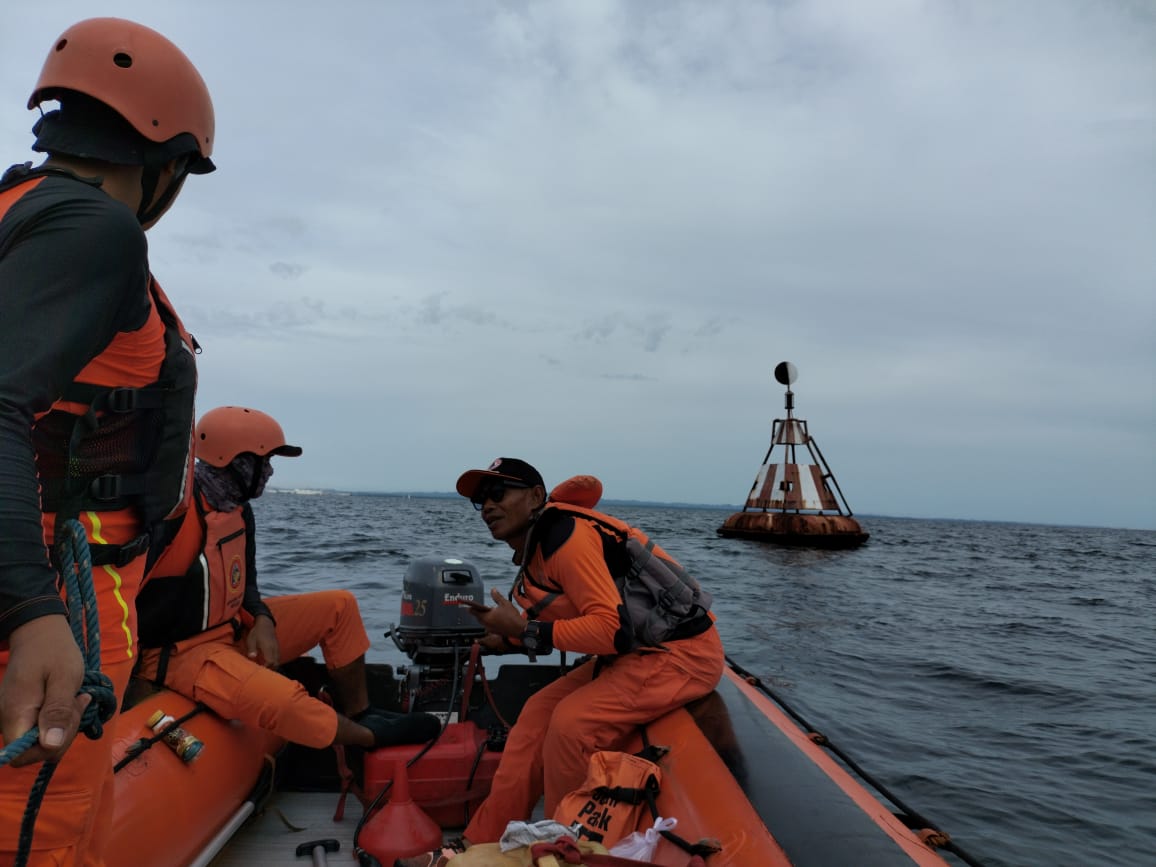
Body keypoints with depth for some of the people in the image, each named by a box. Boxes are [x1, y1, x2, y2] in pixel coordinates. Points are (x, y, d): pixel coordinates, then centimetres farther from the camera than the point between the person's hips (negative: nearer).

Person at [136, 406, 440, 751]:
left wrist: (262, 620, -5)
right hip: (180, 652, -9)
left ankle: (360, 715, 12)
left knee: (338, 606, 8)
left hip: (235, 628, 9)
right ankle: (370, 737, -2)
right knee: (284, 701, -31)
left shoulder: (238, 509, 3)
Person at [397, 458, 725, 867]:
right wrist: (510, 636, -1)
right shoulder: (534, 544, 7)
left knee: (572, 722, -21)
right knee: (540, 711, 3)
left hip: (682, 650, -9)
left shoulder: (564, 535, -21)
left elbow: (614, 629, -28)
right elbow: (571, 618, 13)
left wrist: (523, 629, -20)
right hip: (634, 650, 9)